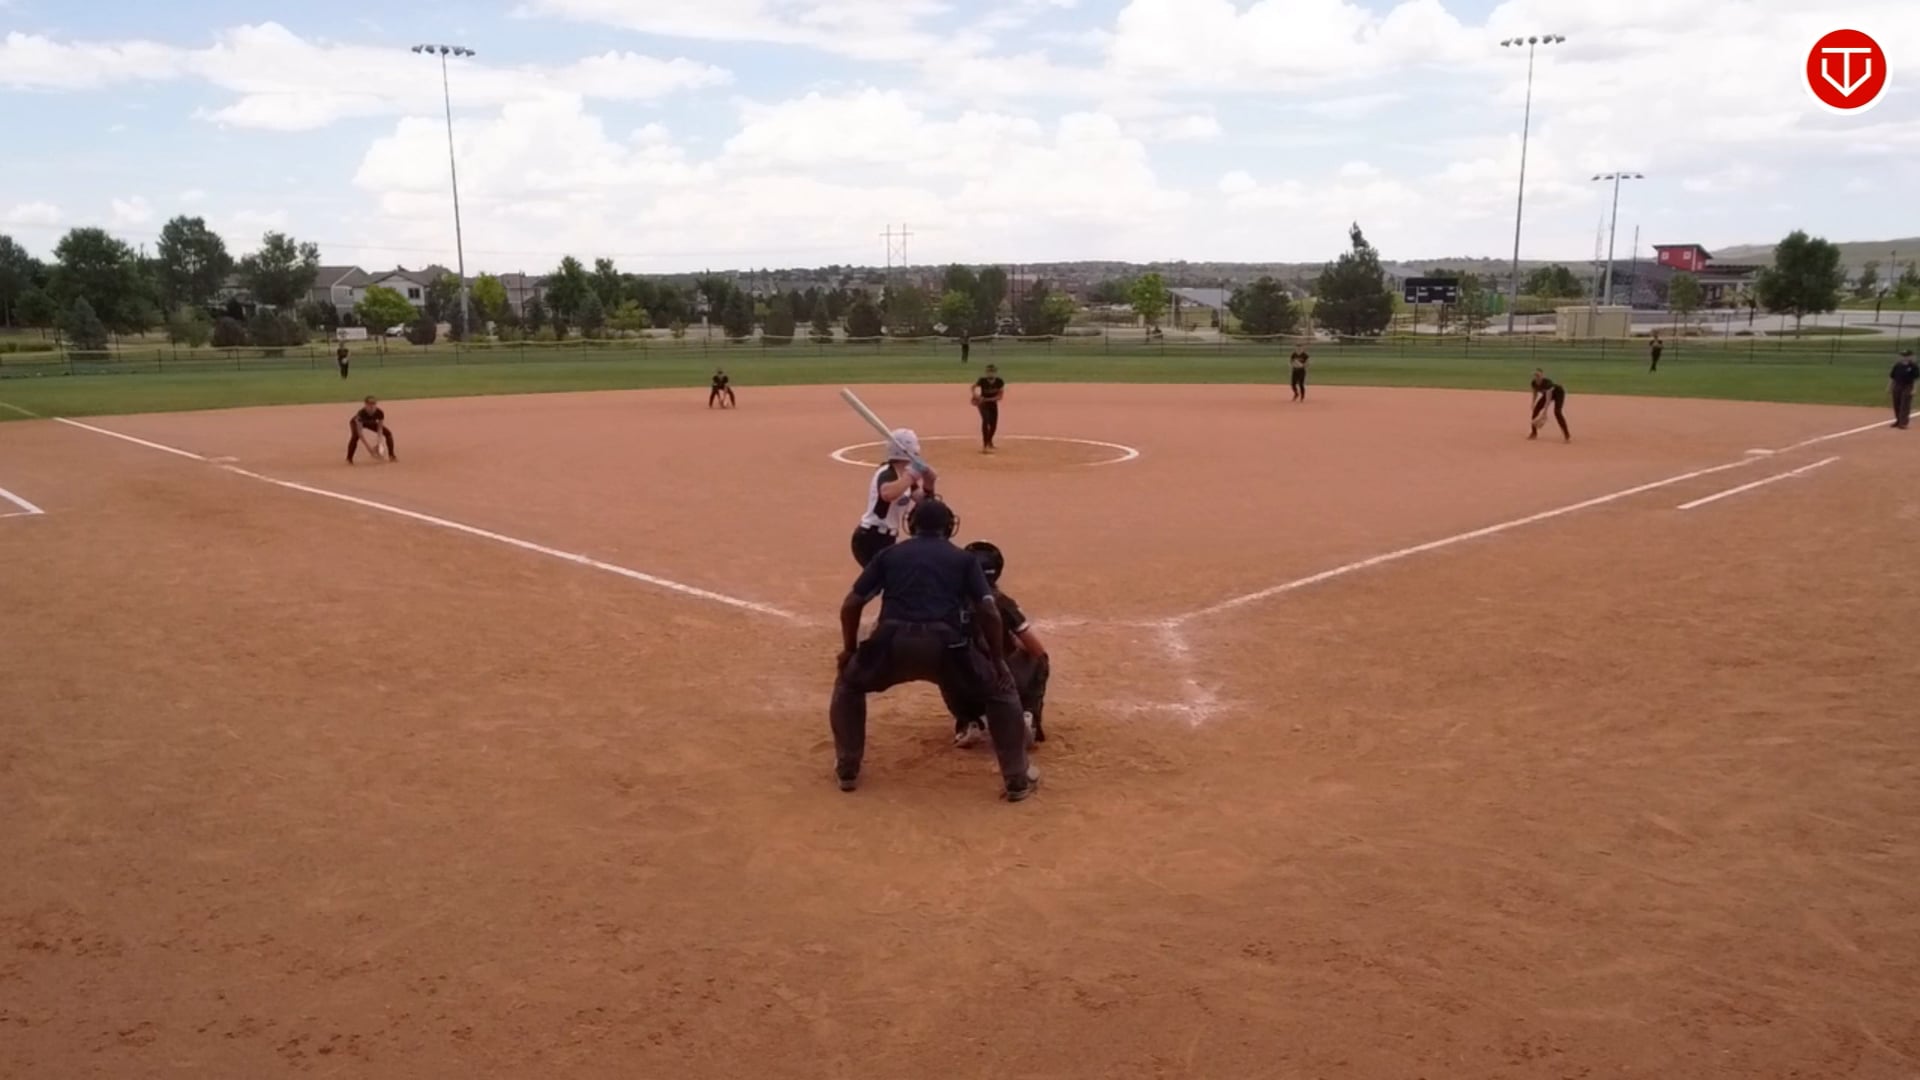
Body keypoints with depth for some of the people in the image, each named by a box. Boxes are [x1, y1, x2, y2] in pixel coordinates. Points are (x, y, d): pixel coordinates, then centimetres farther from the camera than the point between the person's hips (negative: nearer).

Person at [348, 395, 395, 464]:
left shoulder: (380, 412, -33)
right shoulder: (361, 413, -43)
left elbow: (380, 428, -25)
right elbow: (360, 432, -44)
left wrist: (378, 443, -38)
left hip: (371, 423, 4)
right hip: (356, 423, -4)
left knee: (388, 433, -9)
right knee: (355, 436, -35)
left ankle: (391, 455, 7)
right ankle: (349, 458, -22)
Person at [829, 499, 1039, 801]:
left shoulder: (890, 554, 21)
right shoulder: (964, 559, 19)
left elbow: (850, 605, 16)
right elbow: (989, 612, 7)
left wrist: (849, 649, 29)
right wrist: (997, 659, 18)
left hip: (893, 641, 1)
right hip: (945, 644, -1)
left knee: (848, 683, 32)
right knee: (1001, 690, 22)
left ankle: (847, 770, 29)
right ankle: (1017, 779, 17)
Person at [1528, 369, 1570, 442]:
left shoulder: (1547, 382, -40)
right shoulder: (1534, 383, -20)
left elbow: (1548, 398, -43)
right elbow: (1535, 394, 0)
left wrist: (1544, 412, -48)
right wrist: (1533, 405, -5)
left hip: (1558, 392, -7)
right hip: (1547, 393, 7)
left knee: (1557, 412, -25)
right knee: (1536, 409, -5)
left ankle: (1567, 435, -21)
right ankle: (1534, 433, 9)